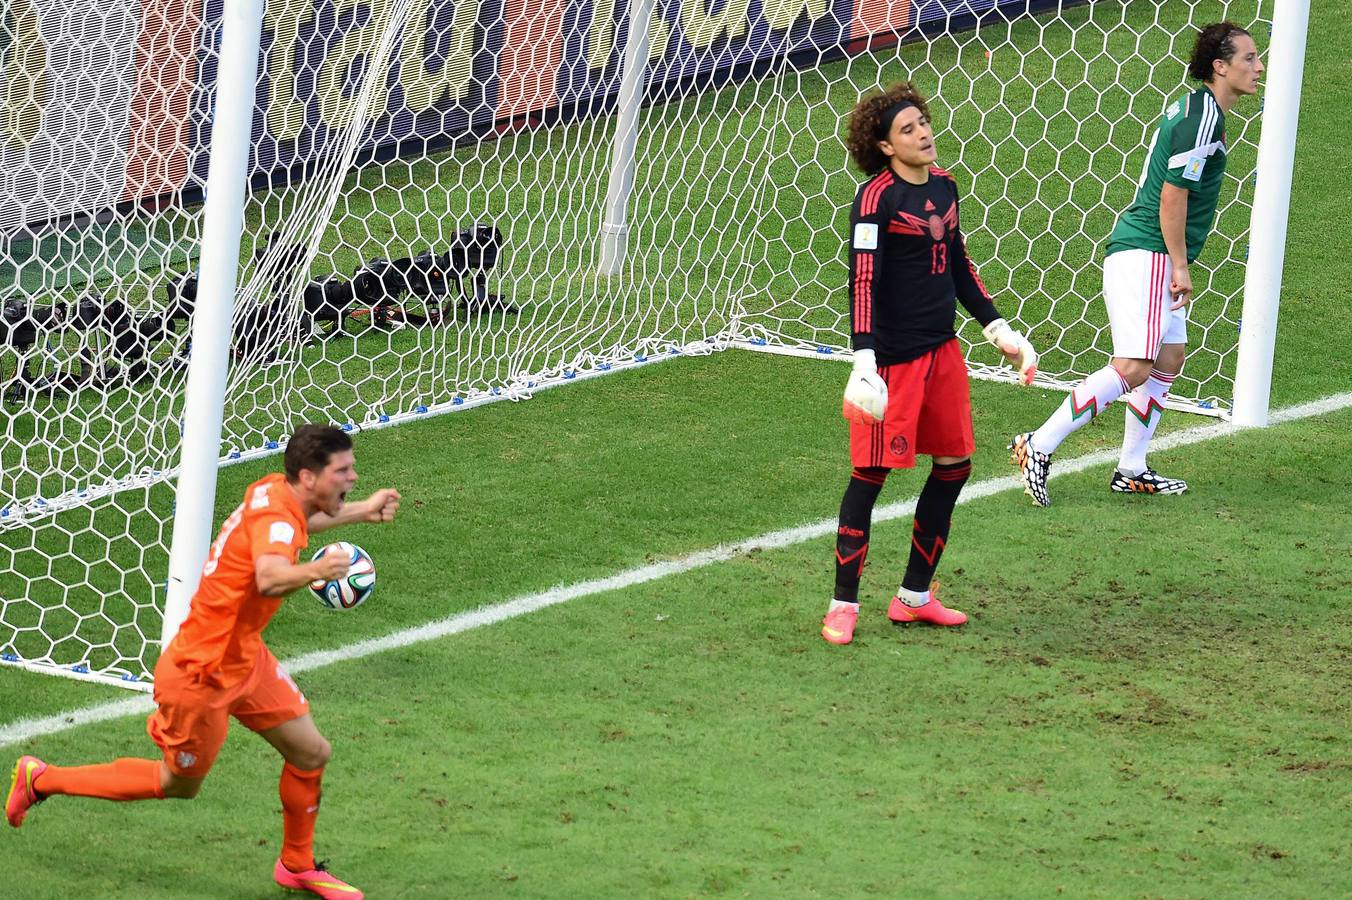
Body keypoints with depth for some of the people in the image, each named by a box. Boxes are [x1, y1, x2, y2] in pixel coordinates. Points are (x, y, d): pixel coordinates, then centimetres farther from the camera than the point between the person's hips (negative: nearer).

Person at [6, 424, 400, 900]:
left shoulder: (273, 491, -2)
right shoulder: (275, 517, -30)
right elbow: (268, 578, -53)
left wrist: (361, 511, 34)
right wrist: (311, 572, -73)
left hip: (243, 660, 9)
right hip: (201, 677, -9)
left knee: (311, 754, 11)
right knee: (178, 785, 12)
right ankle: (43, 779, 26)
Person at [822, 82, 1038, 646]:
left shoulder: (943, 186, 9)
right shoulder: (876, 198, -14)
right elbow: (862, 281, -20)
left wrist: (998, 331, 20)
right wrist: (864, 361, -28)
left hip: (942, 349, 8)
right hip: (893, 356, -8)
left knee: (954, 463, 9)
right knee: (871, 473, -5)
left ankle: (914, 598, 20)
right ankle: (844, 605, 4)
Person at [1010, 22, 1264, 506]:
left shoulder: (1193, 109, 17)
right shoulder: (1203, 116, -14)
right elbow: (1172, 195, -18)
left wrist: (1176, 264, 24)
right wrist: (1179, 265, -14)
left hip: (1153, 258, 11)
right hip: (1144, 252, -11)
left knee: (1168, 358, 14)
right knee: (1133, 368, -16)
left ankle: (1131, 470, 19)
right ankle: (1039, 447, -17)